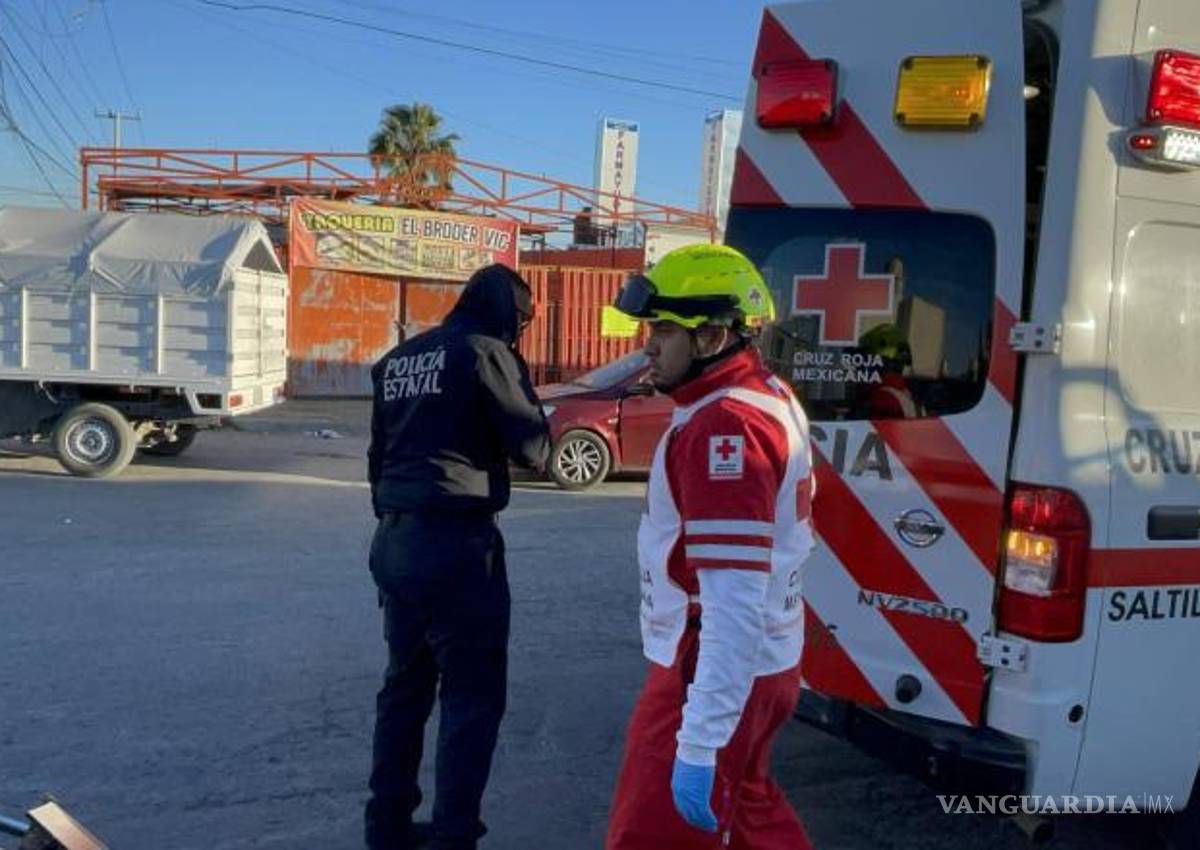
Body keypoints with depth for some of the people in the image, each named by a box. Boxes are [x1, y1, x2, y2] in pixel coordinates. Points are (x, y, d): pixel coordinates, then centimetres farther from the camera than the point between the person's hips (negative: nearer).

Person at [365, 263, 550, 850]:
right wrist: (519, 377, 9)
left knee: (406, 681, 18)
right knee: (473, 694, 1)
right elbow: (533, 450, -5)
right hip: (456, 542, -8)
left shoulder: (398, 359, 16)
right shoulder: (485, 351, -7)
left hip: (394, 539, 8)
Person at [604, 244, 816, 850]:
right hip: (767, 661, 10)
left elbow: (737, 606, -31)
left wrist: (702, 741, -29)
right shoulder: (769, 396, 7)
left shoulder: (724, 427, -25)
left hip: (721, 674, -10)